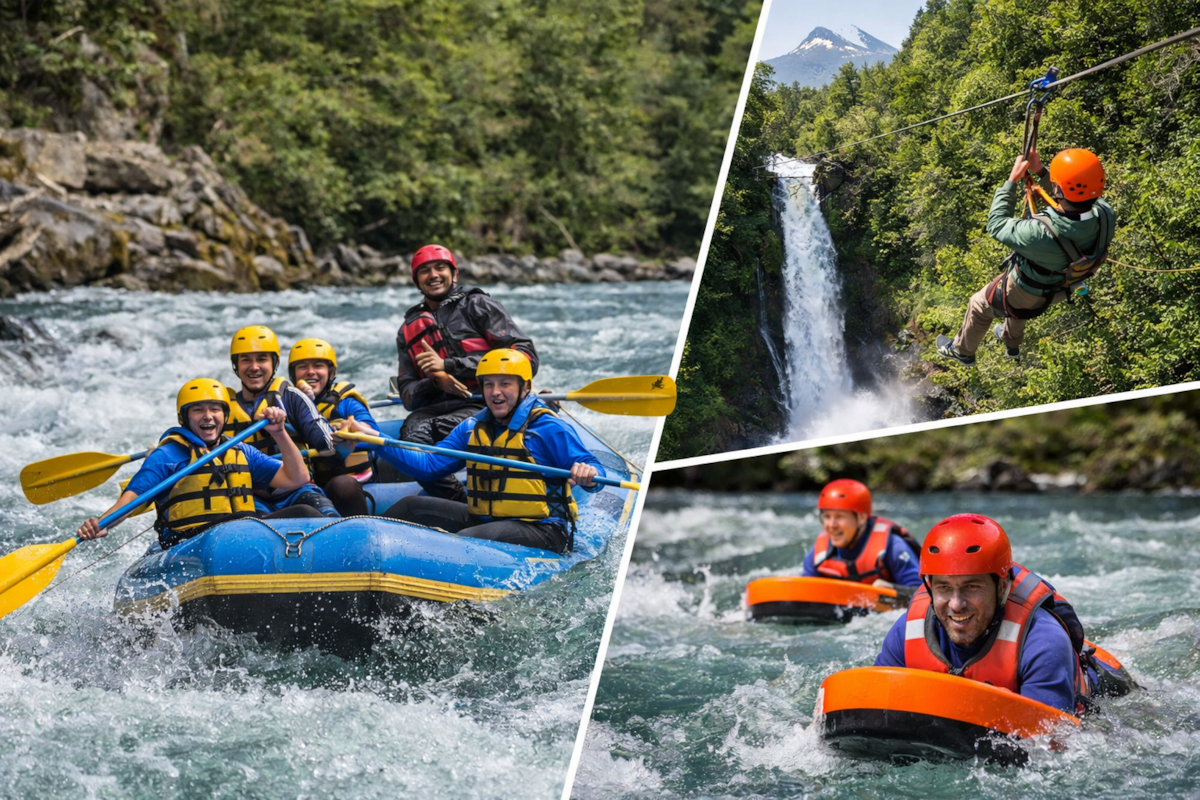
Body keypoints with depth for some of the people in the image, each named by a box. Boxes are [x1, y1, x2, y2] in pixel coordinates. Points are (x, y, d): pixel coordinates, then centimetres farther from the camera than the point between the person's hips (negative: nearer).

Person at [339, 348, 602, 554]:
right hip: (484, 521, 8)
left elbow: (595, 472, -12)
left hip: (541, 531, -8)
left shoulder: (549, 429, -9)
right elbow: (429, 466, 10)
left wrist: (588, 476, -38)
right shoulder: (472, 428, 12)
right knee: (413, 507, 4)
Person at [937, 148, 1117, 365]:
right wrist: (1040, 172, -14)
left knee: (979, 305, 27)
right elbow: (1071, 206, -9)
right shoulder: (1106, 215, -32)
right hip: (1060, 288, 5)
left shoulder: (1041, 233, -47)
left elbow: (996, 226, -27)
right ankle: (1012, 343, 67)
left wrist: (1012, 180, -21)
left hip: (1023, 294, -5)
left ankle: (962, 351, 53)